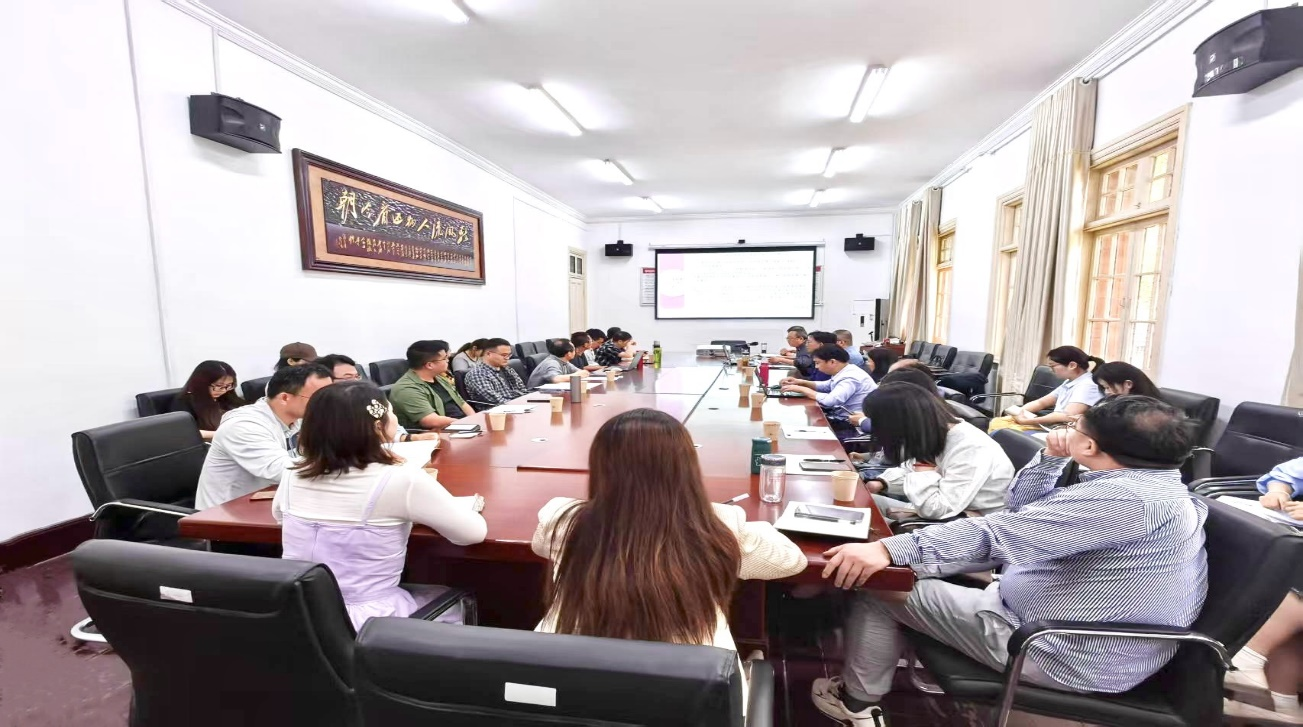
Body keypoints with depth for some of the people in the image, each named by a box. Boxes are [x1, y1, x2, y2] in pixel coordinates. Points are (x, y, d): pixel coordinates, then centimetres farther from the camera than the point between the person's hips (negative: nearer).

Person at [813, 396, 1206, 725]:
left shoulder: (1131, 497, -28)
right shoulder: (1153, 486, 6)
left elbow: (1004, 532, -35)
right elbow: (1025, 512, 12)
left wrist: (890, 549, -37)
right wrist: (1051, 457, -3)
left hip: (1066, 655, -10)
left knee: (879, 587, -5)